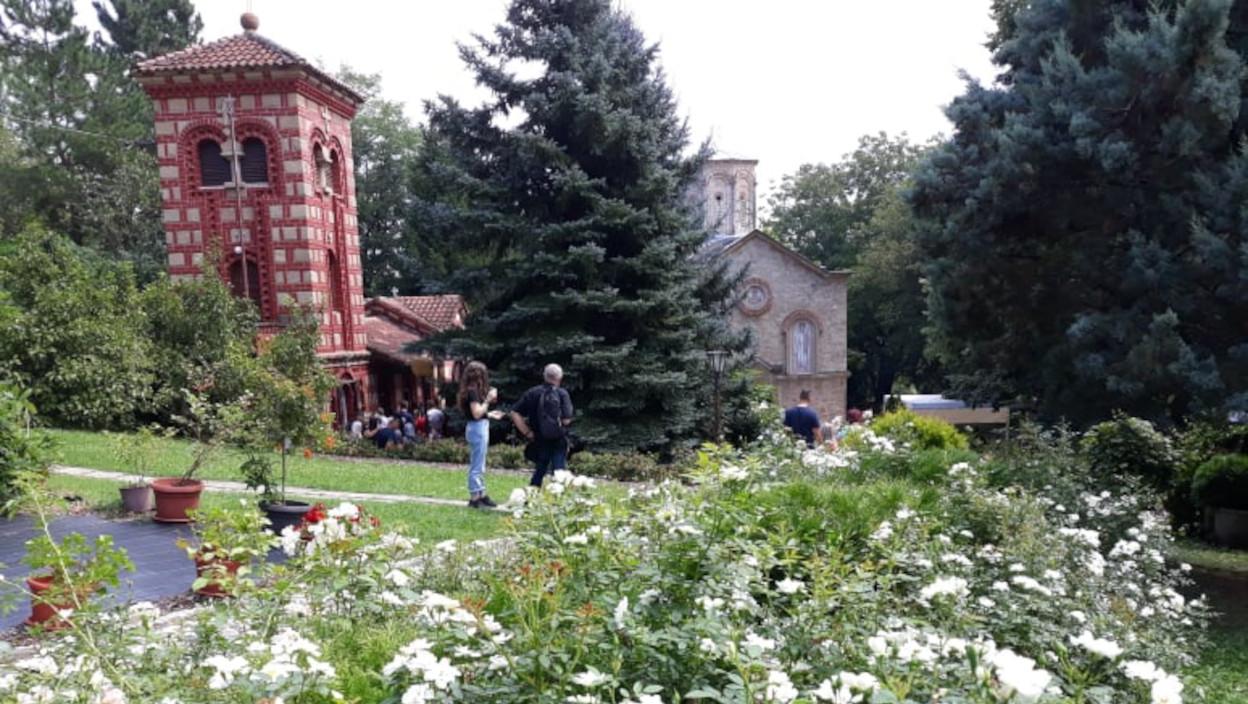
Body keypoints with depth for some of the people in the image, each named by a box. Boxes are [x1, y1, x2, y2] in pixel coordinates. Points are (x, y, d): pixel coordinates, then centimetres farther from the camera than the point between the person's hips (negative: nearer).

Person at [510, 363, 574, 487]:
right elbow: (566, 420, -16)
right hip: (559, 440, -3)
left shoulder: (532, 393, -3)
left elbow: (515, 414, -6)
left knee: (539, 471, 17)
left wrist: (527, 432, -2)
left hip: (540, 440, 3)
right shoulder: (562, 394, -10)